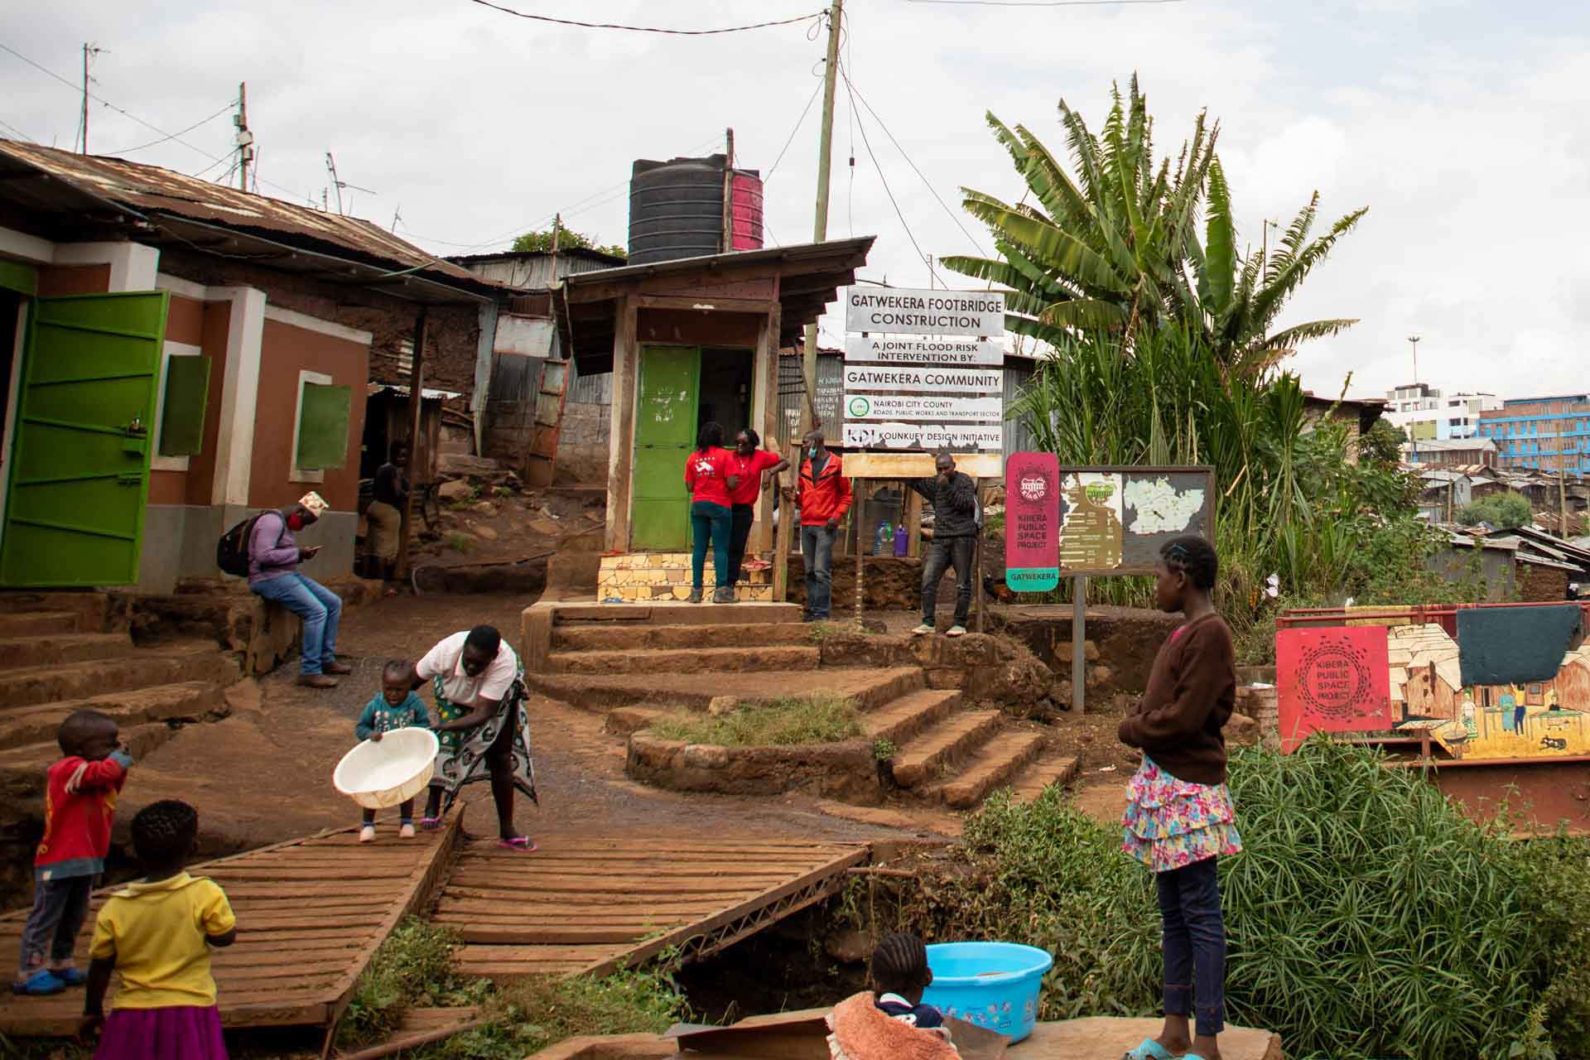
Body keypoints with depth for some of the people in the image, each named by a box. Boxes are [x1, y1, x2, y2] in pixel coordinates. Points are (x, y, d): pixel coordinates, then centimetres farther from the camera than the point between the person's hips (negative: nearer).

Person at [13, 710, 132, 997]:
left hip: (84, 860, 10)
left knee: (73, 917, 18)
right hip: (58, 861, -10)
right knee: (46, 916, -2)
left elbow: (112, 788, 16)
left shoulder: (81, 770, 11)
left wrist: (120, 764, 2)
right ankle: (29, 973, 6)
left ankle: (59, 964, 31)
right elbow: (103, 772, -36)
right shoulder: (70, 768, -20)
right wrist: (119, 760, -17)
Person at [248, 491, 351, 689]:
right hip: (270, 578, -11)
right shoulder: (273, 521, -15)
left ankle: (327, 659, 13)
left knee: (334, 603, 5)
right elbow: (263, 555, -25)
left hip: (287, 574, 11)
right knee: (317, 611, -23)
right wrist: (298, 553, -17)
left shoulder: (287, 524, 17)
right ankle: (309, 671, -19)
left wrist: (301, 554, 3)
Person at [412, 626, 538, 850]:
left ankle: (507, 832, 10)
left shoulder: (505, 663, -43)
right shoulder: (446, 650, -39)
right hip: (454, 697, 1)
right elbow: (411, 682, -22)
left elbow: (482, 714, -44)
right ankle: (433, 806, 2)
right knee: (446, 743, -20)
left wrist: (440, 728, -51)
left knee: (502, 757, -1)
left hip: (498, 700, -1)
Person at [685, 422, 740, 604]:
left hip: (698, 505, 4)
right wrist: (735, 481, 11)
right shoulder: (723, 455, -6)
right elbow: (731, 483, -10)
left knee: (699, 548, 6)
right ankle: (721, 589, -7)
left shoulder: (692, 457, 6)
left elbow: (689, 486, 7)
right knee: (720, 548, -2)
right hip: (719, 505, -4)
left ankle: (696, 589, 5)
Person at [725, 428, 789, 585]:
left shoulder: (760, 456, 2)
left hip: (745, 509, 1)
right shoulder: (728, 457, -4)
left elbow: (785, 462, 8)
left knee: (737, 548, 5)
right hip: (726, 506, -1)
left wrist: (770, 472, -7)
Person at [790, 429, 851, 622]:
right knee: (810, 571, 7)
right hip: (806, 525, 6)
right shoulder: (805, 464, 16)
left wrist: (837, 515, -10)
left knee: (822, 570, -9)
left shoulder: (836, 464, 0)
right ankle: (811, 608, 12)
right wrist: (795, 497, 1)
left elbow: (846, 495, 1)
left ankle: (821, 611, -7)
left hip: (825, 526, -6)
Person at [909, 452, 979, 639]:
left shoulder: (965, 481, 2)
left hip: (962, 538, -5)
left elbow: (966, 504, -12)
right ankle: (928, 622, -2)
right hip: (940, 539, 5)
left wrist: (947, 488, -15)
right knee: (928, 580, -6)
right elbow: (914, 481, 26)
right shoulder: (934, 484, 16)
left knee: (962, 584, 0)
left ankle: (960, 624, 7)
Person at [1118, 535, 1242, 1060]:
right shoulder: (1184, 633, 15)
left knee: (1200, 913, -2)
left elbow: (1184, 717, -20)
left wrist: (1132, 728, -5)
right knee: (1174, 912, 15)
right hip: (1163, 784, 10)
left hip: (1189, 788, -10)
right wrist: (1138, 722, 1)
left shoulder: (1209, 634, -15)